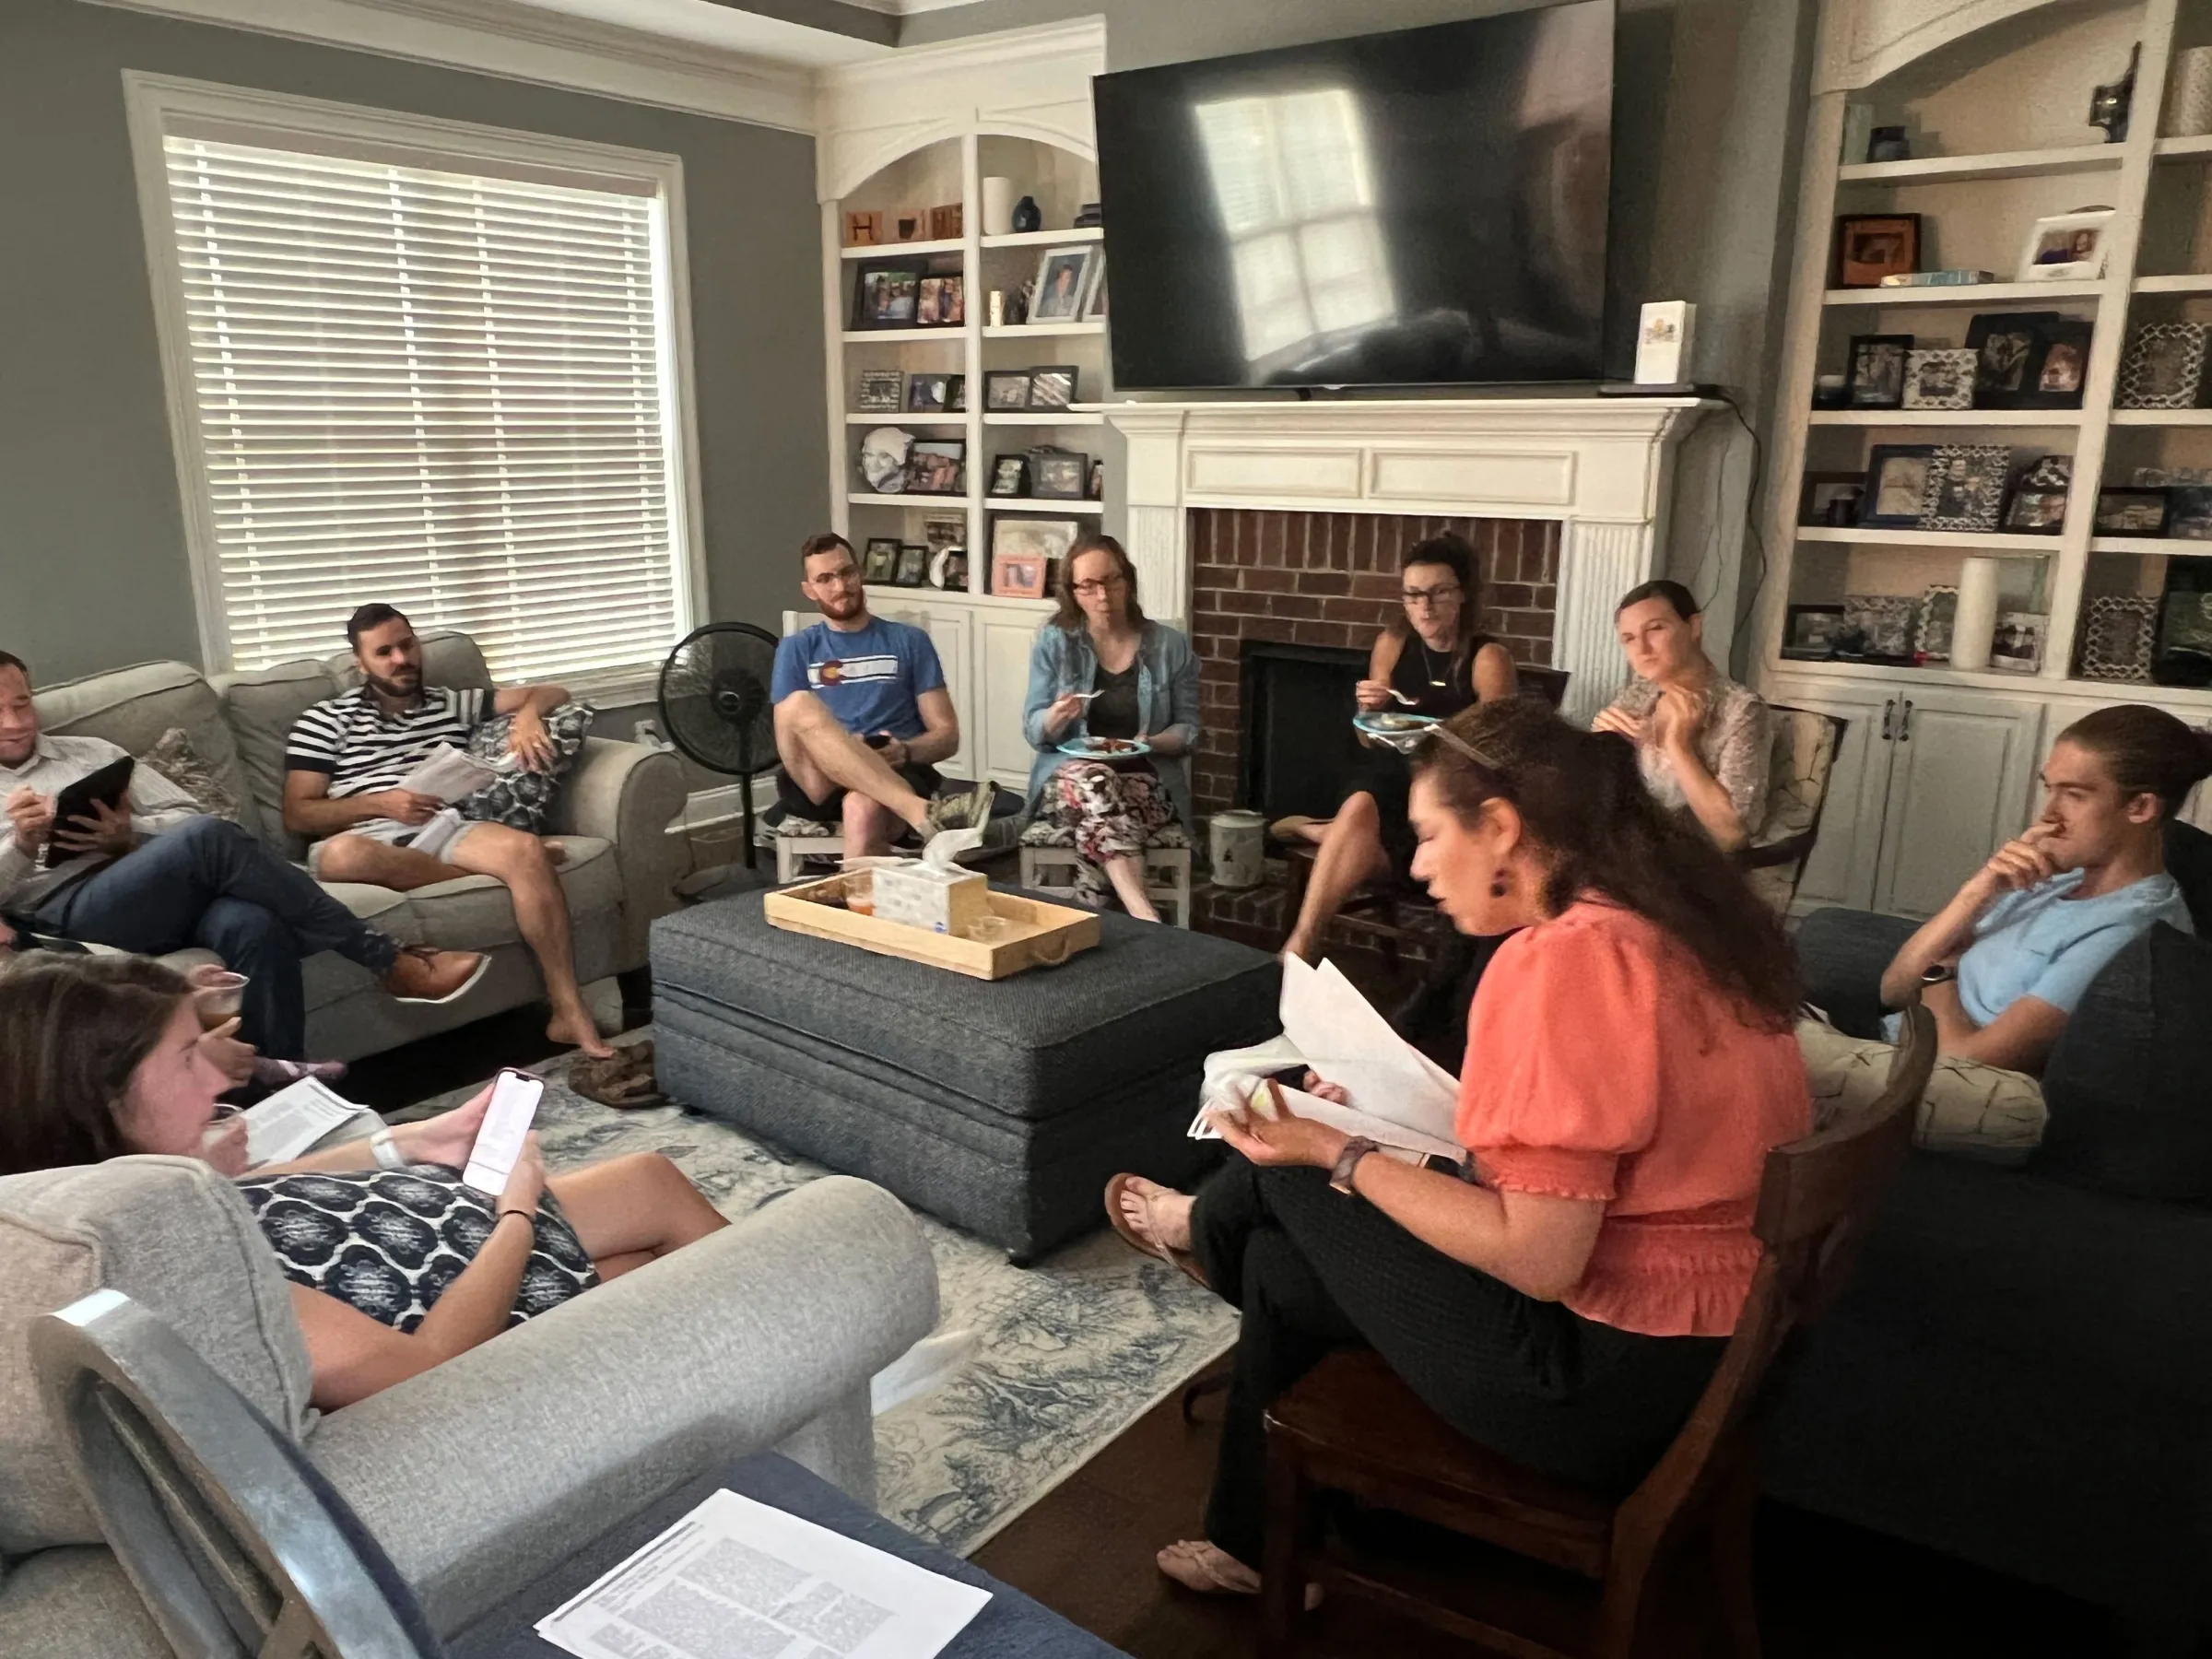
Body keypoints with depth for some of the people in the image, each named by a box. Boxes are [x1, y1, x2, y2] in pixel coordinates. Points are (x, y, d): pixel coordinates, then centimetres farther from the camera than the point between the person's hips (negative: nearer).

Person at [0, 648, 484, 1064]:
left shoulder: (90, 751, 26)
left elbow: (187, 815, 17)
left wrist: (129, 835, -5)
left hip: (162, 893, 3)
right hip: (63, 914, -3)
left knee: (253, 925, -36)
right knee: (207, 839, -33)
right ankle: (391, 963, -29)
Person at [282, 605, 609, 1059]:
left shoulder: (454, 703, 23)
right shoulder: (324, 721, 14)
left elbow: (553, 694, 21)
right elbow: (297, 816, 6)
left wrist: (528, 715, -3)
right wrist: (378, 803, -10)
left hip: (447, 829, 2)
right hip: (371, 840, -1)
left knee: (526, 848, -31)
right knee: (339, 855, -40)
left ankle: (570, 1013, -34)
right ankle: (509, 867, -23)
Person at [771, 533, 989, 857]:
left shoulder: (909, 641, 15)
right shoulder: (796, 649, 17)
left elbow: (947, 735, 11)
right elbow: (789, 744, 7)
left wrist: (904, 752, -12)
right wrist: (832, 752, -15)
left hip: (894, 777, -1)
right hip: (819, 783, 1)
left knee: (863, 808, -40)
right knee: (800, 706, -33)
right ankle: (924, 812, -45)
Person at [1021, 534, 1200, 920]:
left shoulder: (1171, 646, 5)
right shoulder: (1053, 642, 5)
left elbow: (1188, 729, 8)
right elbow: (1034, 733, 3)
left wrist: (1151, 743, -14)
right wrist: (1057, 716, -21)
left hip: (1146, 779, 0)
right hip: (1068, 778, 0)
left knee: (1100, 810, -37)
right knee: (1094, 779, -38)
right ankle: (1145, 916, -50)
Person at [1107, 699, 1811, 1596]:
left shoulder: (1561, 958, -25)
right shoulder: (1684, 923, 3)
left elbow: (1537, 1258, -26)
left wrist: (1335, 1153, -15)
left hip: (1595, 1373, -9)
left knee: (1285, 1174, 6)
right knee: (1279, 1261, 17)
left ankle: (1200, 1226, 42)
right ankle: (1249, 1541, 37)